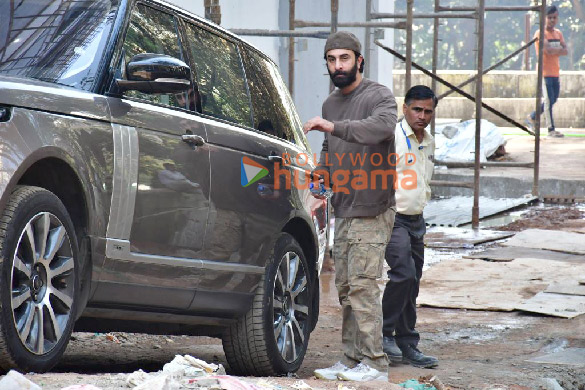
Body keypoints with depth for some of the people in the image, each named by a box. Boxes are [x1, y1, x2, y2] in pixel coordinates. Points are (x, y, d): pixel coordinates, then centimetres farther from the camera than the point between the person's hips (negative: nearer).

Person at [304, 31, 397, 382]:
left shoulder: (379, 96, -8)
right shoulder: (331, 104, 17)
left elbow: (382, 126, -30)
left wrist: (335, 127, -38)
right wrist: (320, 177, 8)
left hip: (373, 211, -8)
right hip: (344, 211, 8)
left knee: (362, 285, -13)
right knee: (346, 287, 9)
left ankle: (374, 363, -12)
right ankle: (351, 360, 15)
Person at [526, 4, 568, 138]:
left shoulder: (558, 33, 13)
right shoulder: (540, 33, -9)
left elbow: (565, 51, 2)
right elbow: (548, 50, -23)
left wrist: (553, 50, -14)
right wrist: (560, 49, -7)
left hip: (555, 72, 8)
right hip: (545, 72, -8)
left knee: (553, 100, 14)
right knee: (549, 100, -8)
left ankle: (532, 117, 30)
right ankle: (551, 129, -5)